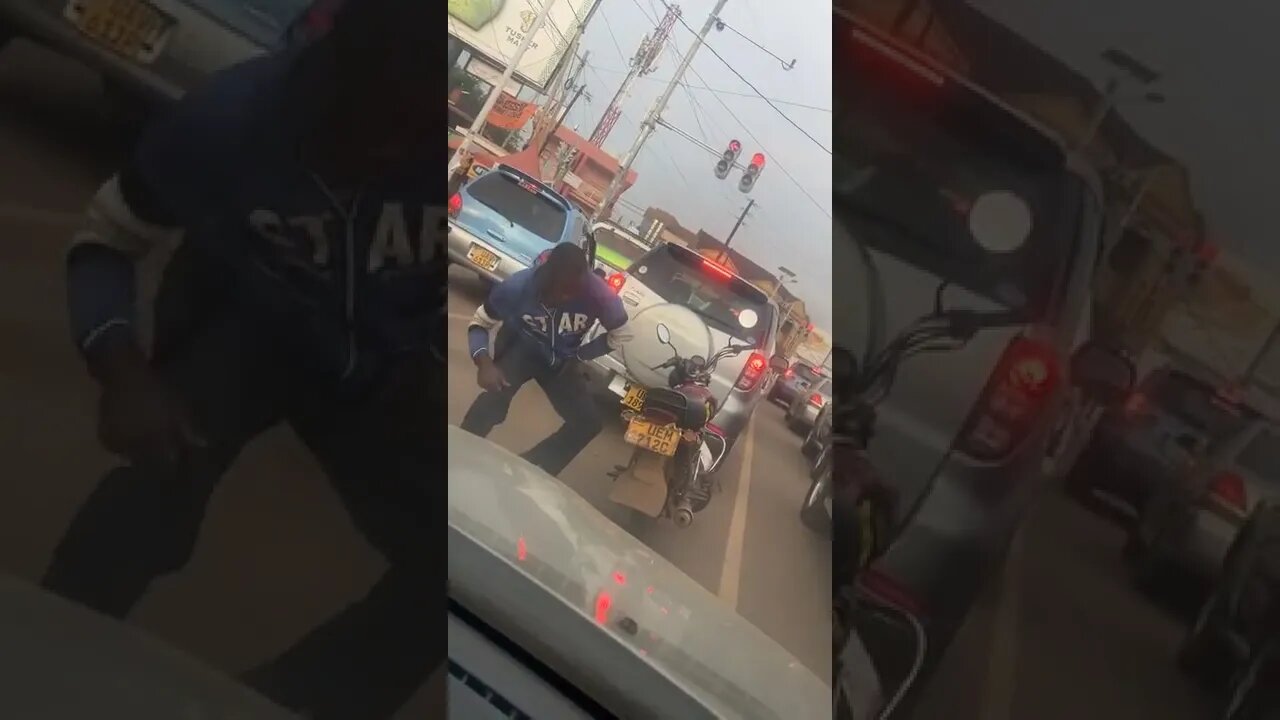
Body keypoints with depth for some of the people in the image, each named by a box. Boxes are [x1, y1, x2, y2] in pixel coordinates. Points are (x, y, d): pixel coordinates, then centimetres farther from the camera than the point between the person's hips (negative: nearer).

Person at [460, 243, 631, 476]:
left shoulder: (600, 294, -32)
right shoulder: (518, 286, -32)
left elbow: (619, 335, -12)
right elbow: (479, 323, -16)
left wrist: (578, 356, -15)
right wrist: (484, 362, -33)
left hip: (560, 360, 3)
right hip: (520, 348, -3)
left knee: (588, 422, -7)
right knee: (496, 395, -31)